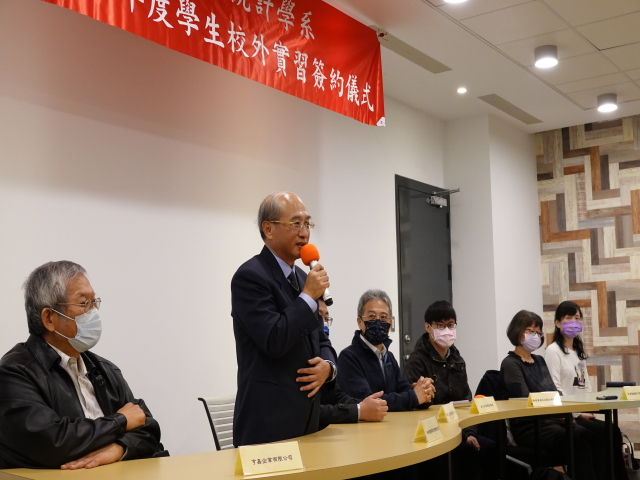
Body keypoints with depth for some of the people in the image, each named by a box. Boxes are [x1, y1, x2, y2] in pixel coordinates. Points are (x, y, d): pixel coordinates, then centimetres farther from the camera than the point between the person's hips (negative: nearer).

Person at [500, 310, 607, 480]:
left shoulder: (540, 361, 21)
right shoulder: (510, 364, -3)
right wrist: (561, 414, -22)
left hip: (553, 420, 7)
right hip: (529, 427, -7)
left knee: (597, 439, -21)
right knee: (579, 445, -31)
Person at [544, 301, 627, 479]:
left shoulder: (579, 351, 19)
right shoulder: (553, 350, -8)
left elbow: (586, 385, 17)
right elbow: (555, 389, -15)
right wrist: (578, 412, -17)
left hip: (582, 413, 7)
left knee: (612, 432, -16)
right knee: (611, 432, -20)